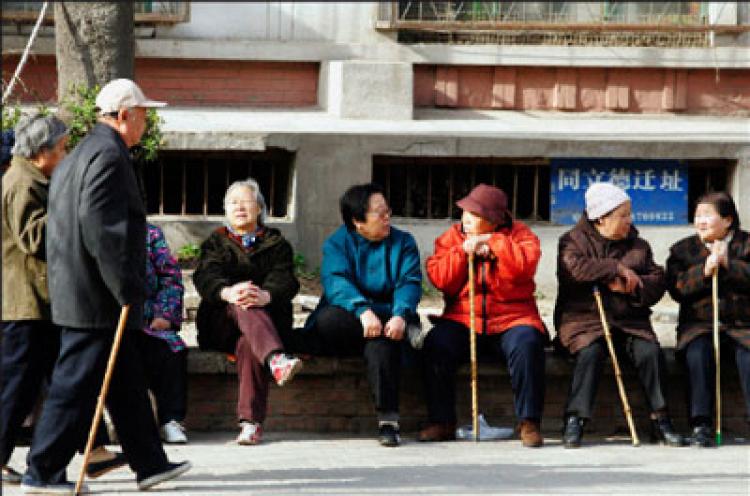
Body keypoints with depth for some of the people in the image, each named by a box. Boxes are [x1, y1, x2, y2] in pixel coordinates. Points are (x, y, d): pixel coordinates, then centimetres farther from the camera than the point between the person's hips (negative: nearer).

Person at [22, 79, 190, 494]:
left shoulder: (77, 156, 18)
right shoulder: (109, 155, -15)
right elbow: (100, 227, -24)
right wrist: (127, 291, -20)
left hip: (77, 295, 11)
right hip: (96, 299, -11)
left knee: (127, 382, 15)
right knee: (75, 386, -5)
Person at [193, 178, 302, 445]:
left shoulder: (276, 243, 17)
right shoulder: (216, 243, 19)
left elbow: (284, 280, -5)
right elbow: (205, 277, -4)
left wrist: (266, 295, -31)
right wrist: (228, 292, -29)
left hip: (269, 319, 0)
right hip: (220, 321, 0)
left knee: (248, 341, -35)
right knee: (243, 307, -34)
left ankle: (251, 421, -45)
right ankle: (276, 360, -62)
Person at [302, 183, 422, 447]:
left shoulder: (403, 242, 10)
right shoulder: (337, 244, 5)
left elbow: (409, 283, -6)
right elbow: (336, 282, -14)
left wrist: (401, 316, -29)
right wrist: (363, 310, -35)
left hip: (387, 318, 0)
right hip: (351, 319, 0)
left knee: (381, 340, -36)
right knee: (328, 319, -34)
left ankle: (387, 419, -38)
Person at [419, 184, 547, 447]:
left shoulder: (520, 235, 5)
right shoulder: (451, 237, 11)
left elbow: (524, 267, -16)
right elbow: (439, 280, -1)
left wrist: (493, 242, -13)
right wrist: (463, 252, -11)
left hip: (512, 319, -2)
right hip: (462, 319, 2)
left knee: (527, 344, -33)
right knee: (436, 344, -26)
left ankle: (529, 422, -22)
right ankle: (442, 422, -15)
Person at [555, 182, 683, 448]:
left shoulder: (638, 245, 17)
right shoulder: (574, 241, 6)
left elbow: (658, 282, 9)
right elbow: (574, 268, -16)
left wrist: (633, 286, -12)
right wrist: (617, 269, -13)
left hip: (629, 321, 3)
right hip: (584, 319, -3)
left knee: (650, 351, -24)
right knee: (590, 351, -33)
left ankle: (660, 421, -16)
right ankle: (575, 421, -29)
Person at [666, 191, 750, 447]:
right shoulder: (683, 250, 14)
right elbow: (677, 289, -1)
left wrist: (728, 264, -15)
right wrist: (705, 270, -13)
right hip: (699, 324, 1)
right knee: (698, 353, -31)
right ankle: (700, 425, -27)